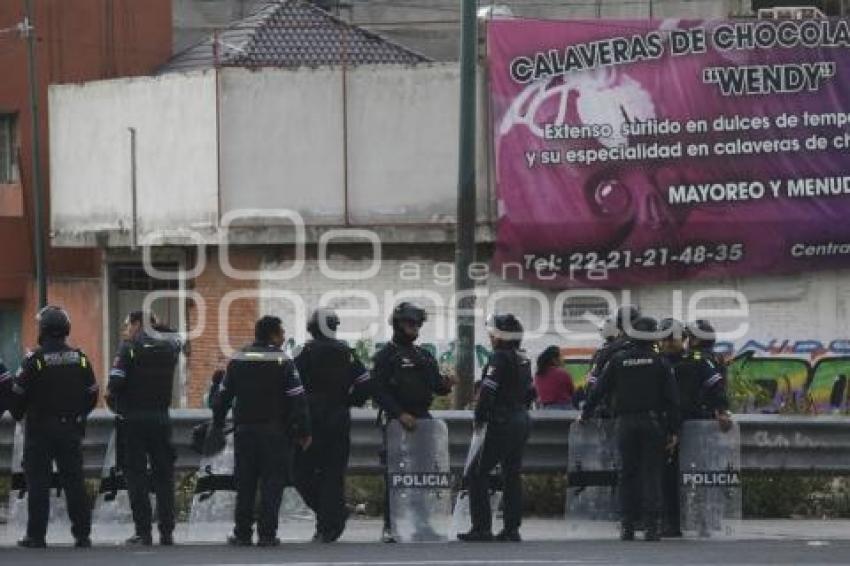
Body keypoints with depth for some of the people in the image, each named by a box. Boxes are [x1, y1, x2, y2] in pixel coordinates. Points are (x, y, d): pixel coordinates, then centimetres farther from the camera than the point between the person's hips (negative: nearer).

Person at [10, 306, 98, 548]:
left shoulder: (35, 360, -12)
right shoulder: (80, 359, 2)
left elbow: (19, 394, -9)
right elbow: (92, 394, 8)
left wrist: (18, 415, 11)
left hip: (40, 430, -4)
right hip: (71, 429, 4)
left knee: (38, 483, 1)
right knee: (74, 481, 7)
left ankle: (36, 535, 0)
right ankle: (82, 534, 6)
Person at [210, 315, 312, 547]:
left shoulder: (238, 360, 7)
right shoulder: (283, 362, -7)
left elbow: (223, 396, 11)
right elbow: (298, 400, -11)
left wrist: (217, 426, 20)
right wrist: (303, 431, -6)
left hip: (244, 431, 4)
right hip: (275, 431, -4)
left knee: (245, 484, 9)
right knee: (272, 484, 0)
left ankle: (242, 534, 8)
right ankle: (267, 534, -4)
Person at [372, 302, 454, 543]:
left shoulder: (425, 356, 18)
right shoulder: (385, 356, -2)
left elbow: (436, 386, 19)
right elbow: (380, 392, -11)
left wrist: (445, 384, -5)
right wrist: (400, 414, -21)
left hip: (423, 419, 6)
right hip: (396, 421, -6)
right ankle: (390, 527, -4)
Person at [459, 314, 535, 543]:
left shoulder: (499, 358, -14)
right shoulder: (523, 360, 12)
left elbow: (488, 391, -19)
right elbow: (530, 392, 19)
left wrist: (479, 417, -7)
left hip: (502, 423, -9)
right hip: (522, 420, 9)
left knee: (478, 472, -4)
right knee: (512, 474, 13)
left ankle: (482, 528, -8)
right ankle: (512, 529, 12)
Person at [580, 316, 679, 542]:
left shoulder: (618, 360, 2)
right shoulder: (660, 362, -1)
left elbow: (599, 390, 5)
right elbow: (671, 398, -2)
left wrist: (585, 414, 19)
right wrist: (673, 430, 2)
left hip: (626, 423, 1)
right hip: (652, 422, -1)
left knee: (627, 474, 7)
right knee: (651, 474, 0)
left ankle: (628, 526, 4)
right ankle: (651, 526, -6)